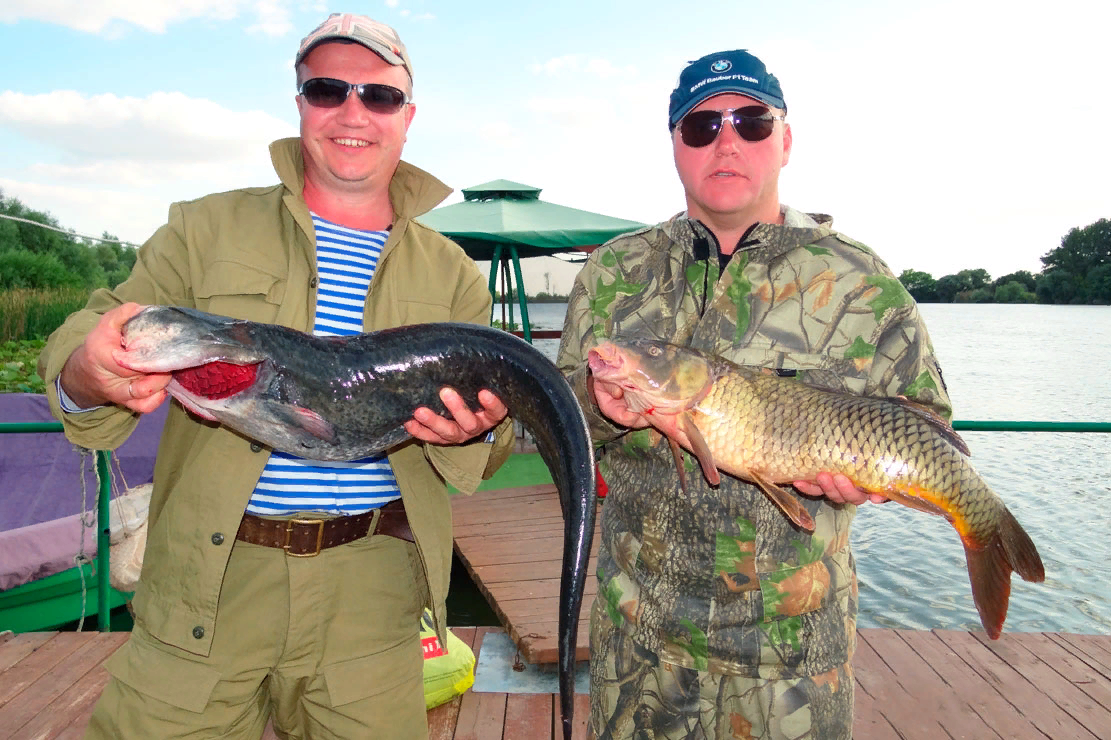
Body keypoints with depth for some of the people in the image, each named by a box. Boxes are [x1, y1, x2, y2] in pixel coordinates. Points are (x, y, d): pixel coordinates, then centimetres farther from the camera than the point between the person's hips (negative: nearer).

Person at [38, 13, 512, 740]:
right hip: (205, 581, 0)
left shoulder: (453, 275, 7)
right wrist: (89, 376, -23)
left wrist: (473, 433, -15)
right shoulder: (207, 229, 4)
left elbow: (491, 430, 8)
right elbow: (83, 336, 0)